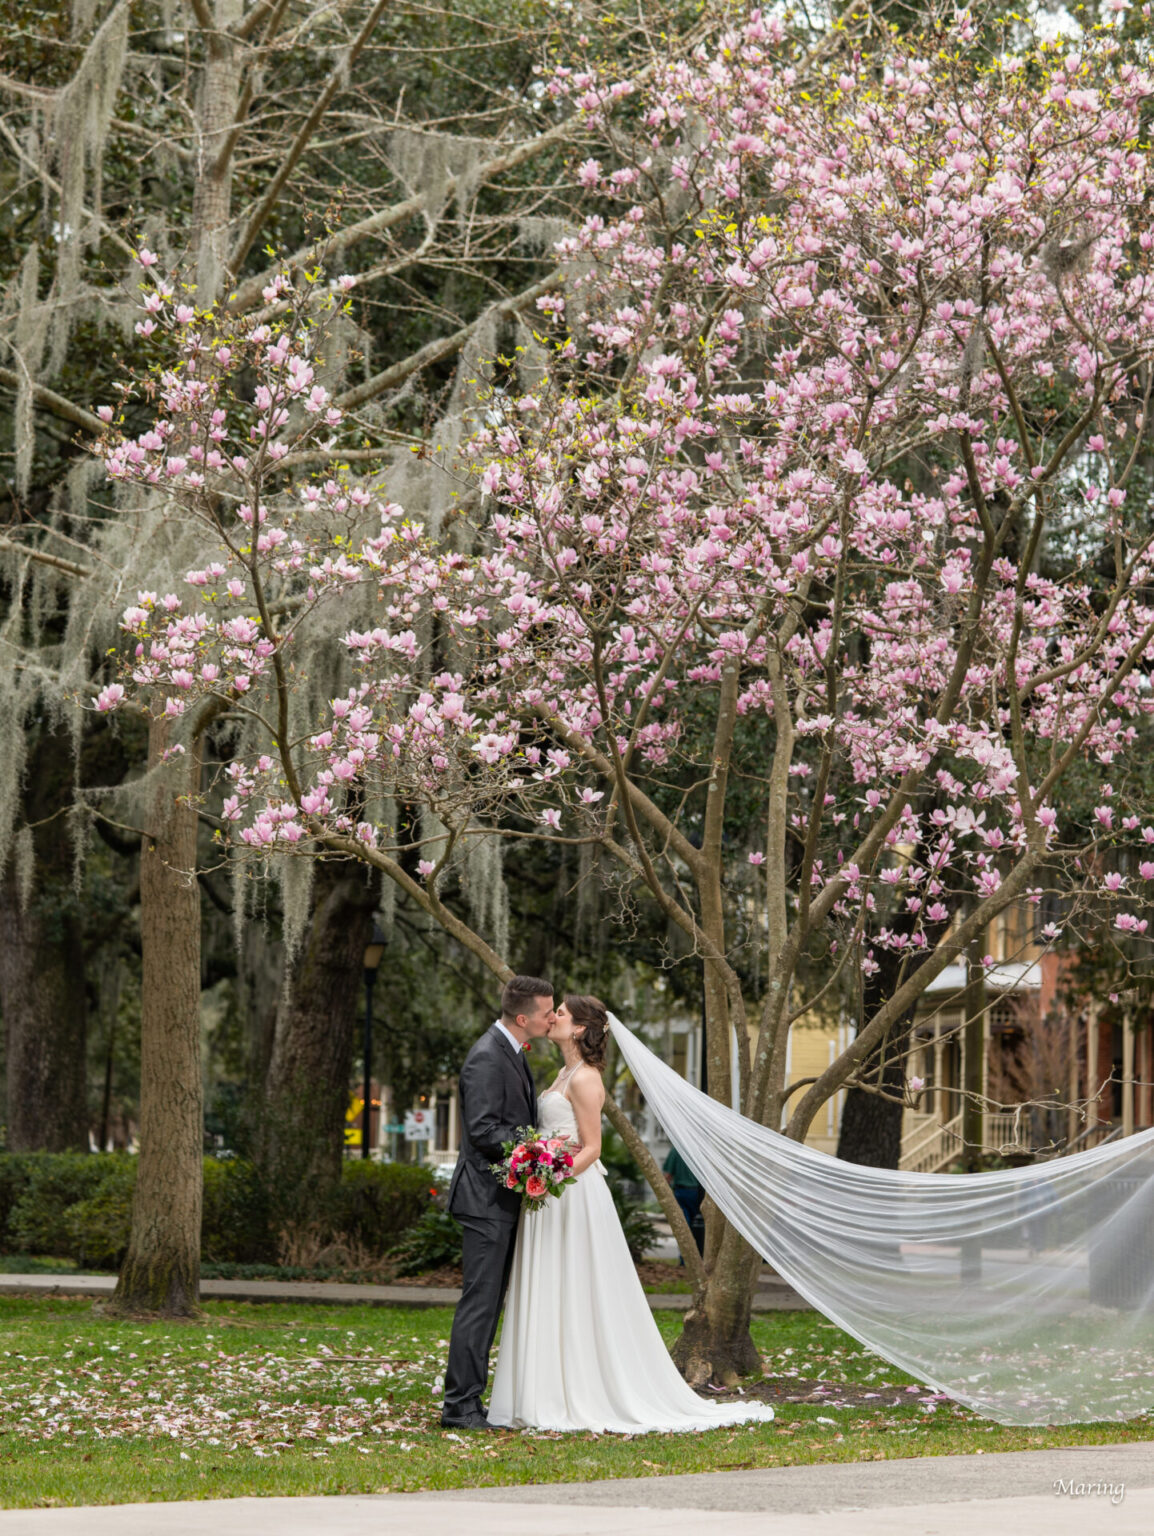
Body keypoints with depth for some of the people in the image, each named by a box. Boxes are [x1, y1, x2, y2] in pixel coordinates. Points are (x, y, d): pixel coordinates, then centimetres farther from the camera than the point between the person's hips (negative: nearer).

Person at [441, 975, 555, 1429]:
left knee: (487, 1302, 12)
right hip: (486, 1198, -10)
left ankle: (467, 1399, 16)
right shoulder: (487, 1058, -17)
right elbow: (483, 1129, -23)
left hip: (503, 1200, 10)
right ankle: (460, 1405, -7)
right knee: (479, 1301, -9)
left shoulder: (511, 1052, 15)